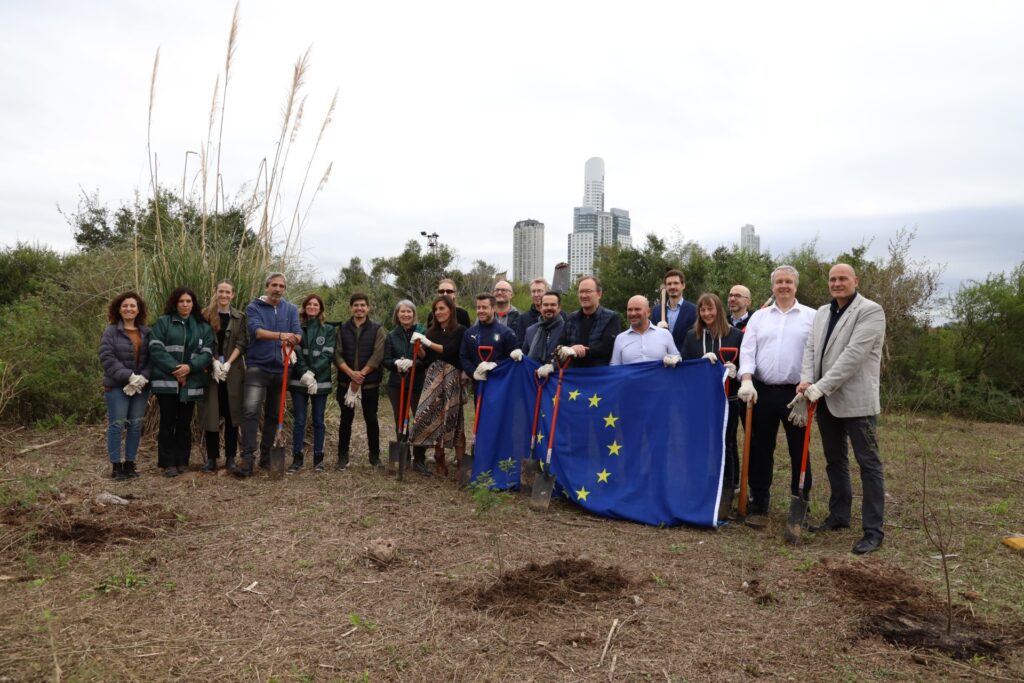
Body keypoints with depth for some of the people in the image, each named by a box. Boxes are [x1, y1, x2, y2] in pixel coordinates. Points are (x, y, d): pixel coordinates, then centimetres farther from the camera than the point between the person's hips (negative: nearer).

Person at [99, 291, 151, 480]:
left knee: (136, 425, 7)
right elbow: (107, 358, -11)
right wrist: (129, 377, -19)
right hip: (117, 386, -3)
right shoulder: (111, 332, -1)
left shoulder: (147, 333, 9)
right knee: (116, 425, -2)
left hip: (140, 386, 4)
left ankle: (130, 463, 16)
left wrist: (143, 377, -13)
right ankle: (116, 465, 6)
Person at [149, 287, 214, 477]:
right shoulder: (163, 322, 5)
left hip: (191, 383, 2)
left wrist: (190, 367, -15)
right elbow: (156, 349, -6)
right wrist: (175, 369, -15)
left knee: (184, 423, 8)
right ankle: (168, 463, 8)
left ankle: (182, 461, 17)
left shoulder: (203, 327, 12)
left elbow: (206, 353, 3)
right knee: (168, 422, 1)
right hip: (166, 381, -2)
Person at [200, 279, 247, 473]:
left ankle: (231, 457, 9)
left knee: (232, 413, 2)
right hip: (211, 370, -1)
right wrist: (214, 363, -14)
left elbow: (241, 343, 0)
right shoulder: (206, 315, 4)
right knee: (211, 413, 0)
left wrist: (227, 364, -12)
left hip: (233, 371, 1)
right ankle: (211, 458, 8)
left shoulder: (239, 317, 7)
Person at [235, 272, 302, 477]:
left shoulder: (291, 309, 10)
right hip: (257, 366, -4)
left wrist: (291, 342, -28)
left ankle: (266, 456, 22)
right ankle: (248, 458, -16)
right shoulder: (253, 307, 0)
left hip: (280, 368, 4)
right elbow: (256, 330, -18)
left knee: (273, 414, 11)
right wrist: (281, 335, -34)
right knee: (250, 411, -16)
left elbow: (297, 333, -4)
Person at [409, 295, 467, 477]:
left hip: (452, 377, -4)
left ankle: (460, 461, -1)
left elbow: (451, 351, -16)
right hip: (433, 376, 4)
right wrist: (418, 346, -6)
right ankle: (440, 460, 9)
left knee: (453, 417, -6)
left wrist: (428, 343, -18)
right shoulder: (432, 331, 12)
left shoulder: (459, 331, -2)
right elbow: (426, 357, 12)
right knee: (433, 416, 0)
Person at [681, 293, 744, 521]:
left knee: (726, 446, 1)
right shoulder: (692, 336, 8)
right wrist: (702, 360, -15)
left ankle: (726, 497, 7)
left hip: (727, 399, -2)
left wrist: (735, 370, -20)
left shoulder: (735, 334, -1)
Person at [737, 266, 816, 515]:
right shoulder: (759, 316, 10)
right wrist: (747, 381, -11)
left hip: (796, 392, -2)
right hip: (762, 391, 2)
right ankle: (759, 499, 22)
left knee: (799, 449, 6)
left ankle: (801, 501, 19)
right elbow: (747, 350, 2)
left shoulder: (811, 316, 3)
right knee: (760, 447, 10)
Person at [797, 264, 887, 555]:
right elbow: (810, 348, 8)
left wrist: (821, 387, -21)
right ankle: (839, 515, 30)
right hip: (826, 400, 7)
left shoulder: (871, 311, -9)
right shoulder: (822, 313, 14)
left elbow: (853, 354, -18)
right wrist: (807, 380, -10)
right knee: (834, 460, 16)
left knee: (868, 463, -1)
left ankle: (874, 531, 4)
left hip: (856, 400, -7)